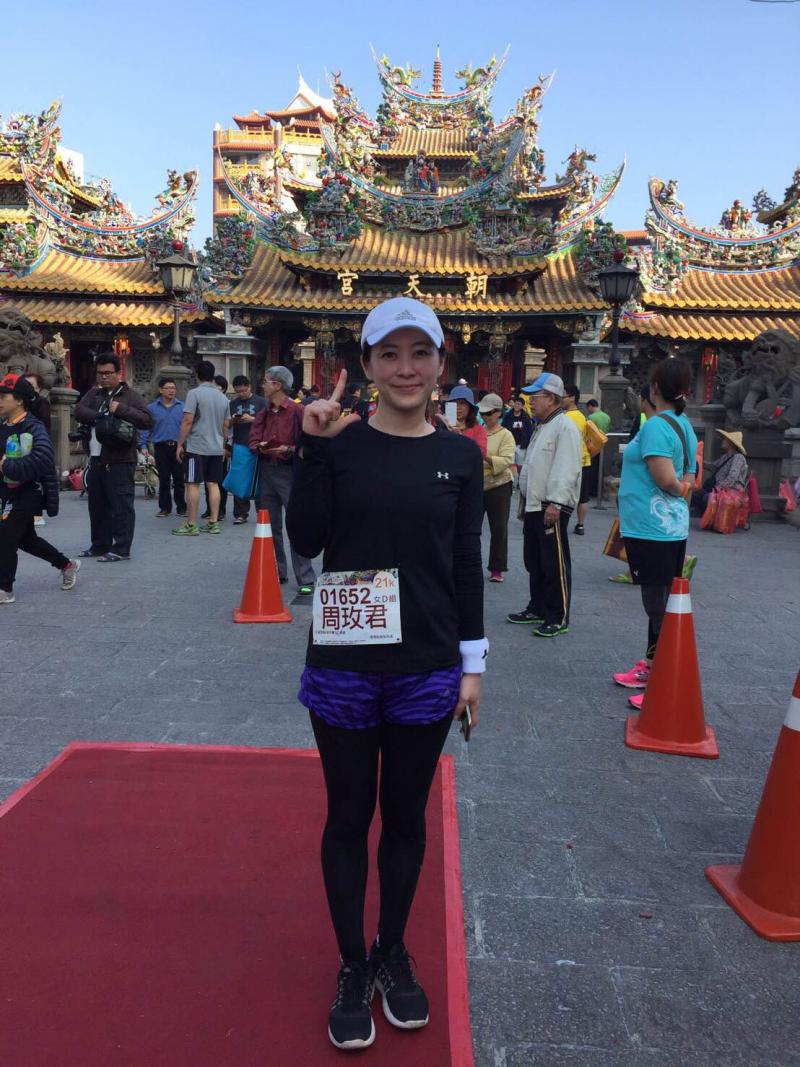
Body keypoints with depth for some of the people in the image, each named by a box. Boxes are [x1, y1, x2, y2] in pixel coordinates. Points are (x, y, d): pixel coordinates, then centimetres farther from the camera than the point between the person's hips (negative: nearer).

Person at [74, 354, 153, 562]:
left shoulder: (130, 395, -3)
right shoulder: (94, 393, 16)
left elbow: (147, 421, -13)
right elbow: (79, 411, 1)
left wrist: (121, 409, -18)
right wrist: (100, 416, -14)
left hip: (120, 461, -7)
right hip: (96, 459, 7)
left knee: (121, 506, -6)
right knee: (97, 505, 15)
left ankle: (121, 549, -1)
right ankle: (100, 545, 26)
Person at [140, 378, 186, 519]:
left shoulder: (182, 407, 5)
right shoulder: (152, 408, 6)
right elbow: (146, 428, 5)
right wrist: (143, 445, -3)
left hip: (178, 447, 0)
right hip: (161, 447, 1)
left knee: (179, 479, 2)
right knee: (163, 480, 6)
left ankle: (182, 507, 11)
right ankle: (165, 508, 14)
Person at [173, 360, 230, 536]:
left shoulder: (194, 393, -8)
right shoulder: (223, 397, 11)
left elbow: (188, 421, -14)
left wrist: (180, 444, -7)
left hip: (196, 447, -6)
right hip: (216, 448, 6)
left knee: (193, 485, -2)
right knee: (213, 484, 9)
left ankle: (191, 525, 0)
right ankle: (213, 523, 11)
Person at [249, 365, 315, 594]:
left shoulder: (297, 411, -6)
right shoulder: (263, 414, 13)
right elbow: (252, 440, 12)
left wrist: (288, 450, -20)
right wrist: (261, 447, -9)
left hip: (289, 471, -7)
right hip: (266, 471, 7)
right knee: (270, 525, 12)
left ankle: (305, 579, -6)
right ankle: (277, 572, 24)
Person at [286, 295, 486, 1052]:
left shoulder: (460, 455, 2)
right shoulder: (340, 443, -3)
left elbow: (466, 565, 4)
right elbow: (306, 542, -9)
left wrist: (472, 663, 4)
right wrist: (314, 449, -16)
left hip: (426, 671, 2)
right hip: (343, 667, -1)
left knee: (406, 816, 15)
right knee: (348, 817, 12)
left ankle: (393, 955, 38)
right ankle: (352, 968, 33)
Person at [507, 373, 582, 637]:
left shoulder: (565, 427, -13)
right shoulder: (541, 427, 19)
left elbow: (567, 469, -21)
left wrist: (555, 503, -25)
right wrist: (524, 498, 22)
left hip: (552, 508, -10)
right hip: (533, 506, 10)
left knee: (555, 564, -4)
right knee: (534, 562, 16)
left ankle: (558, 618, 3)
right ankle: (538, 609, 28)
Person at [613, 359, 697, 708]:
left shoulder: (656, 426, -17)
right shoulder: (683, 424, 11)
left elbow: (666, 479, -23)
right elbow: (687, 479, 15)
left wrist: (678, 489, -4)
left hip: (651, 528, -10)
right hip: (672, 526, 10)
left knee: (658, 605, -4)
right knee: (662, 603, 18)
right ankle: (650, 667, 33)